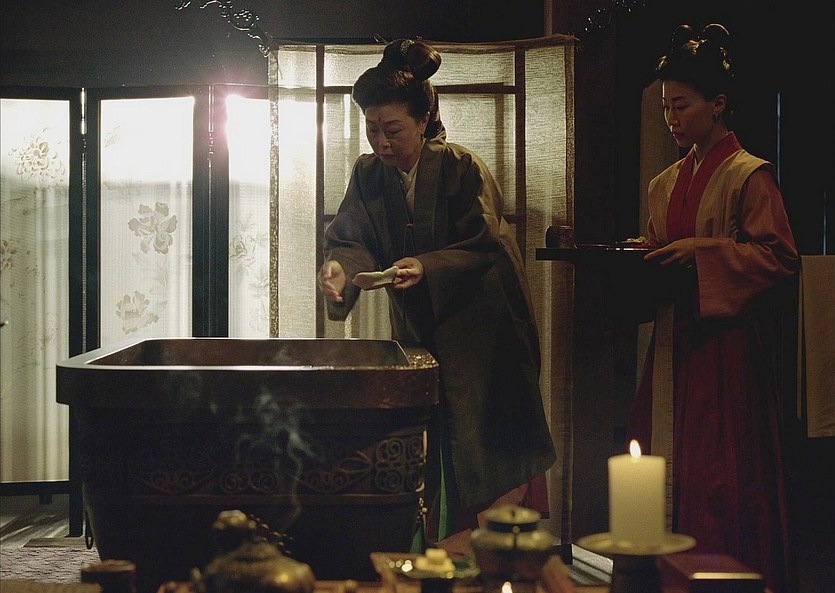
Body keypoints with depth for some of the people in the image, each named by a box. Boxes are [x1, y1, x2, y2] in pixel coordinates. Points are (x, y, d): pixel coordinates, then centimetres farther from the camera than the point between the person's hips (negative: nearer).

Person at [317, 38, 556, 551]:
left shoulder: (463, 168, -15)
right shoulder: (368, 174, 1)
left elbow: (484, 247, -18)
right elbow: (351, 237, -6)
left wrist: (427, 268, -34)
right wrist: (340, 269, -30)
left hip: (475, 330, -5)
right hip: (416, 331, 5)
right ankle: (435, 542, 14)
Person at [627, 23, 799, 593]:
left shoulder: (750, 175, -6)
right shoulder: (666, 183, 16)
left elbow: (780, 257, -13)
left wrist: (701, 252, -19)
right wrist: (646, 260, 3)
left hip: (728, 340, -7)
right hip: (674, 340, 7)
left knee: (723, 471, -5)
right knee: (669, 470, 3)